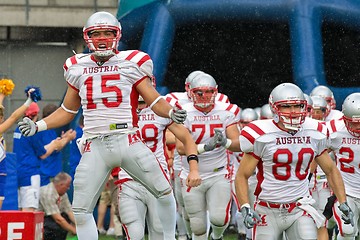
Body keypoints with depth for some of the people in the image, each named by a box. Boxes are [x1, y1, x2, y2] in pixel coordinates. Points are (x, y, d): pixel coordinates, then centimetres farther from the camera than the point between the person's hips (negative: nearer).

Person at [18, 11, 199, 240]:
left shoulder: (131, 64, 2)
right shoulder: (79, 68, 11)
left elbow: (155, 101, 1)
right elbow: (67, 111, 20)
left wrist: (171, 112, -20)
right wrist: (38, 126, 8)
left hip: (128, 141, -2)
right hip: (95, 147, 2)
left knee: (164, 192, -6)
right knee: (81, 210, -1)